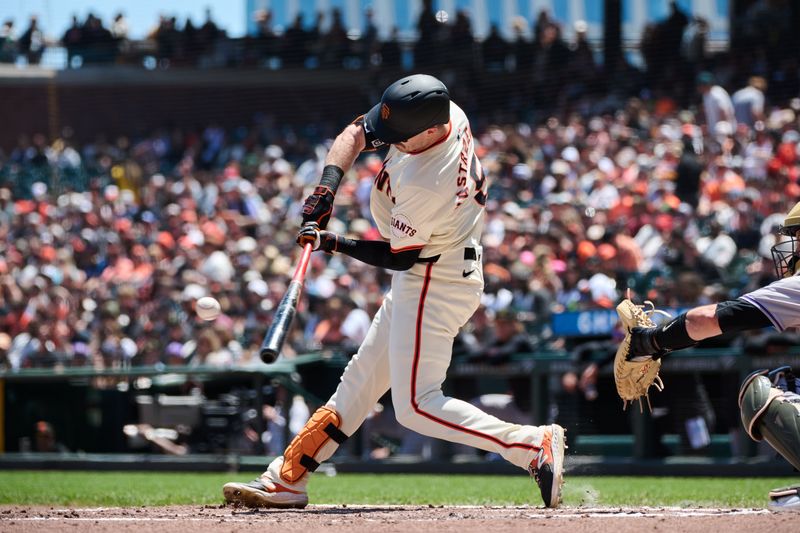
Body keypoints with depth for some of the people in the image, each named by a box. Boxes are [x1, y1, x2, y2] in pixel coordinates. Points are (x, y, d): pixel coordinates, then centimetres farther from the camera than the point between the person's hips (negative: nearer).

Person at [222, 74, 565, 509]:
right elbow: (357, 133, 2)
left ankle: (534, 446, -16)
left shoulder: (425, 186, -32)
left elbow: (398, 257, -18)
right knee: (362, 378, 15)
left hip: (434, 288, -10)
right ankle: (287, 479, 22)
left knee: (416, 405, -12)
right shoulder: (444, 112, -8)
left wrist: (333, 244, -12)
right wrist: (328, 185, -11)